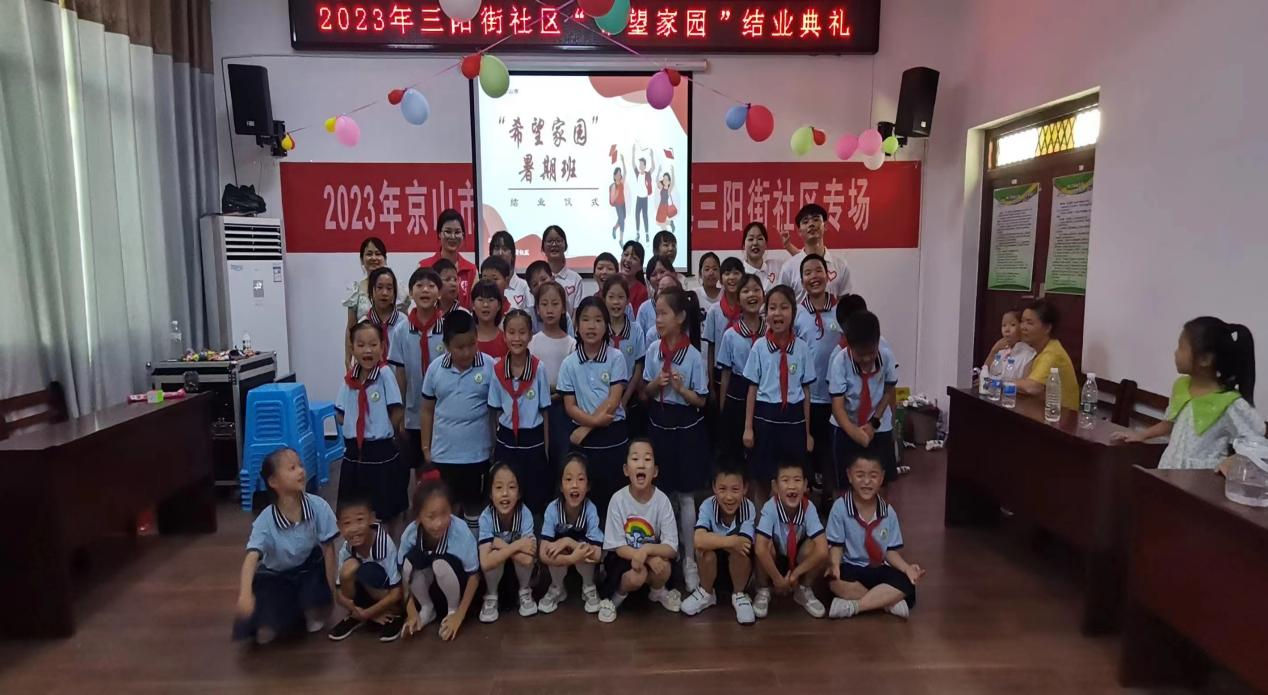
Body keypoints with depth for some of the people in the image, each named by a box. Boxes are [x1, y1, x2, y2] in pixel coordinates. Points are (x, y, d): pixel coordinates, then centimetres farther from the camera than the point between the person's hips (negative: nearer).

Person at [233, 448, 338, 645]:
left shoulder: (318, 506, -24)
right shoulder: (265, 520, -24)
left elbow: (328, 548, -16)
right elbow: (252, 558, -34)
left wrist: (330, 590, -12)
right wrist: (245, 594, -51)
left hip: (310, 570, 0)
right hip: (275, 576, 0)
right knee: (264, 633, -13)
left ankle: (313, 612, 13)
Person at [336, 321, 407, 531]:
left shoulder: (384, 375, -11)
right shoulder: (349, 378, 1)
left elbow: (397, 413, -10)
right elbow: (340, 416, 6)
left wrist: (380, 431, -3)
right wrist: (359, 425, -5)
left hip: (382, 452, -4)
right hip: (355, 452, 4)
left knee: (391, 510, 9)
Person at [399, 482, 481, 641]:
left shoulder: (461, 531, -32)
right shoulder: (410, 533, -24)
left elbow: (474, 575, -22)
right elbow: (405, 574, -12)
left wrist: (459, 615, -21)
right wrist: (412, 613, -16)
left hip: (455, 583, -2)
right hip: (427, 585, 3)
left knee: (441, 563, -33)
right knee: (411, 560, -27)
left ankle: (453, 609, -3)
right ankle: (426, 608, 0)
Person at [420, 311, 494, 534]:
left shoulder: (489, 366, -10)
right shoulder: (435, 368, -4)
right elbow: (428, 409, 6)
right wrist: (426, 447, 7)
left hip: (476, 452, -2)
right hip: (443, 452, 2)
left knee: (473, 504, 13)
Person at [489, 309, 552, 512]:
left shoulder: (539, 368, -10)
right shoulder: (497, 369, -4)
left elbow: (545, 411, -2)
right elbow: (497, 410, 7)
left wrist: (546, 448, -1)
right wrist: (496, 445, 8)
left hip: (534, 441, -2)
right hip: (506, 442, 2)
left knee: (536, 499, 8)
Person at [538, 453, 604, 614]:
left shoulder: (591, 510, -29)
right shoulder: (552, 509, -27)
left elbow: (597, 554, -30)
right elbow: (544, 555, -31)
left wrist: (568, 541, -35)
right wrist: (572, 558, -44)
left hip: (585, 564, -1)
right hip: (560, 563, 1)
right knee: (555, 551, -30)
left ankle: (589, 589, -2)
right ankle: (557, 590, 0)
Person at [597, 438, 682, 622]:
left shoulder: (662, 500, -17)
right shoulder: (618, 499, -19)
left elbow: (671, 548, -17)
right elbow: (618, 547, -14)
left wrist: (647, 549, -37)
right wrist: (648, 558, -29)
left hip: (654, 554, 2)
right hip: (624, 557, -2)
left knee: (664, 568, -30)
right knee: (637, 575, -33)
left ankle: (657, 591, 6)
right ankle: (614, 597, 1)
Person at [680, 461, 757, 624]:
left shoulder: (749, 508, -22)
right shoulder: (707, 506, -21)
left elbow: (745, 545, -33)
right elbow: (699, 540, -37)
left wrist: (714, 540, -27)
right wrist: (730, 541, -41)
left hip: (740, 567, -1)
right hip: (712, 567, 1)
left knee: (739, 551, -32)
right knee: (705, 549, -30)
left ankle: (739, 595, -3)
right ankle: (706, 593, 0)